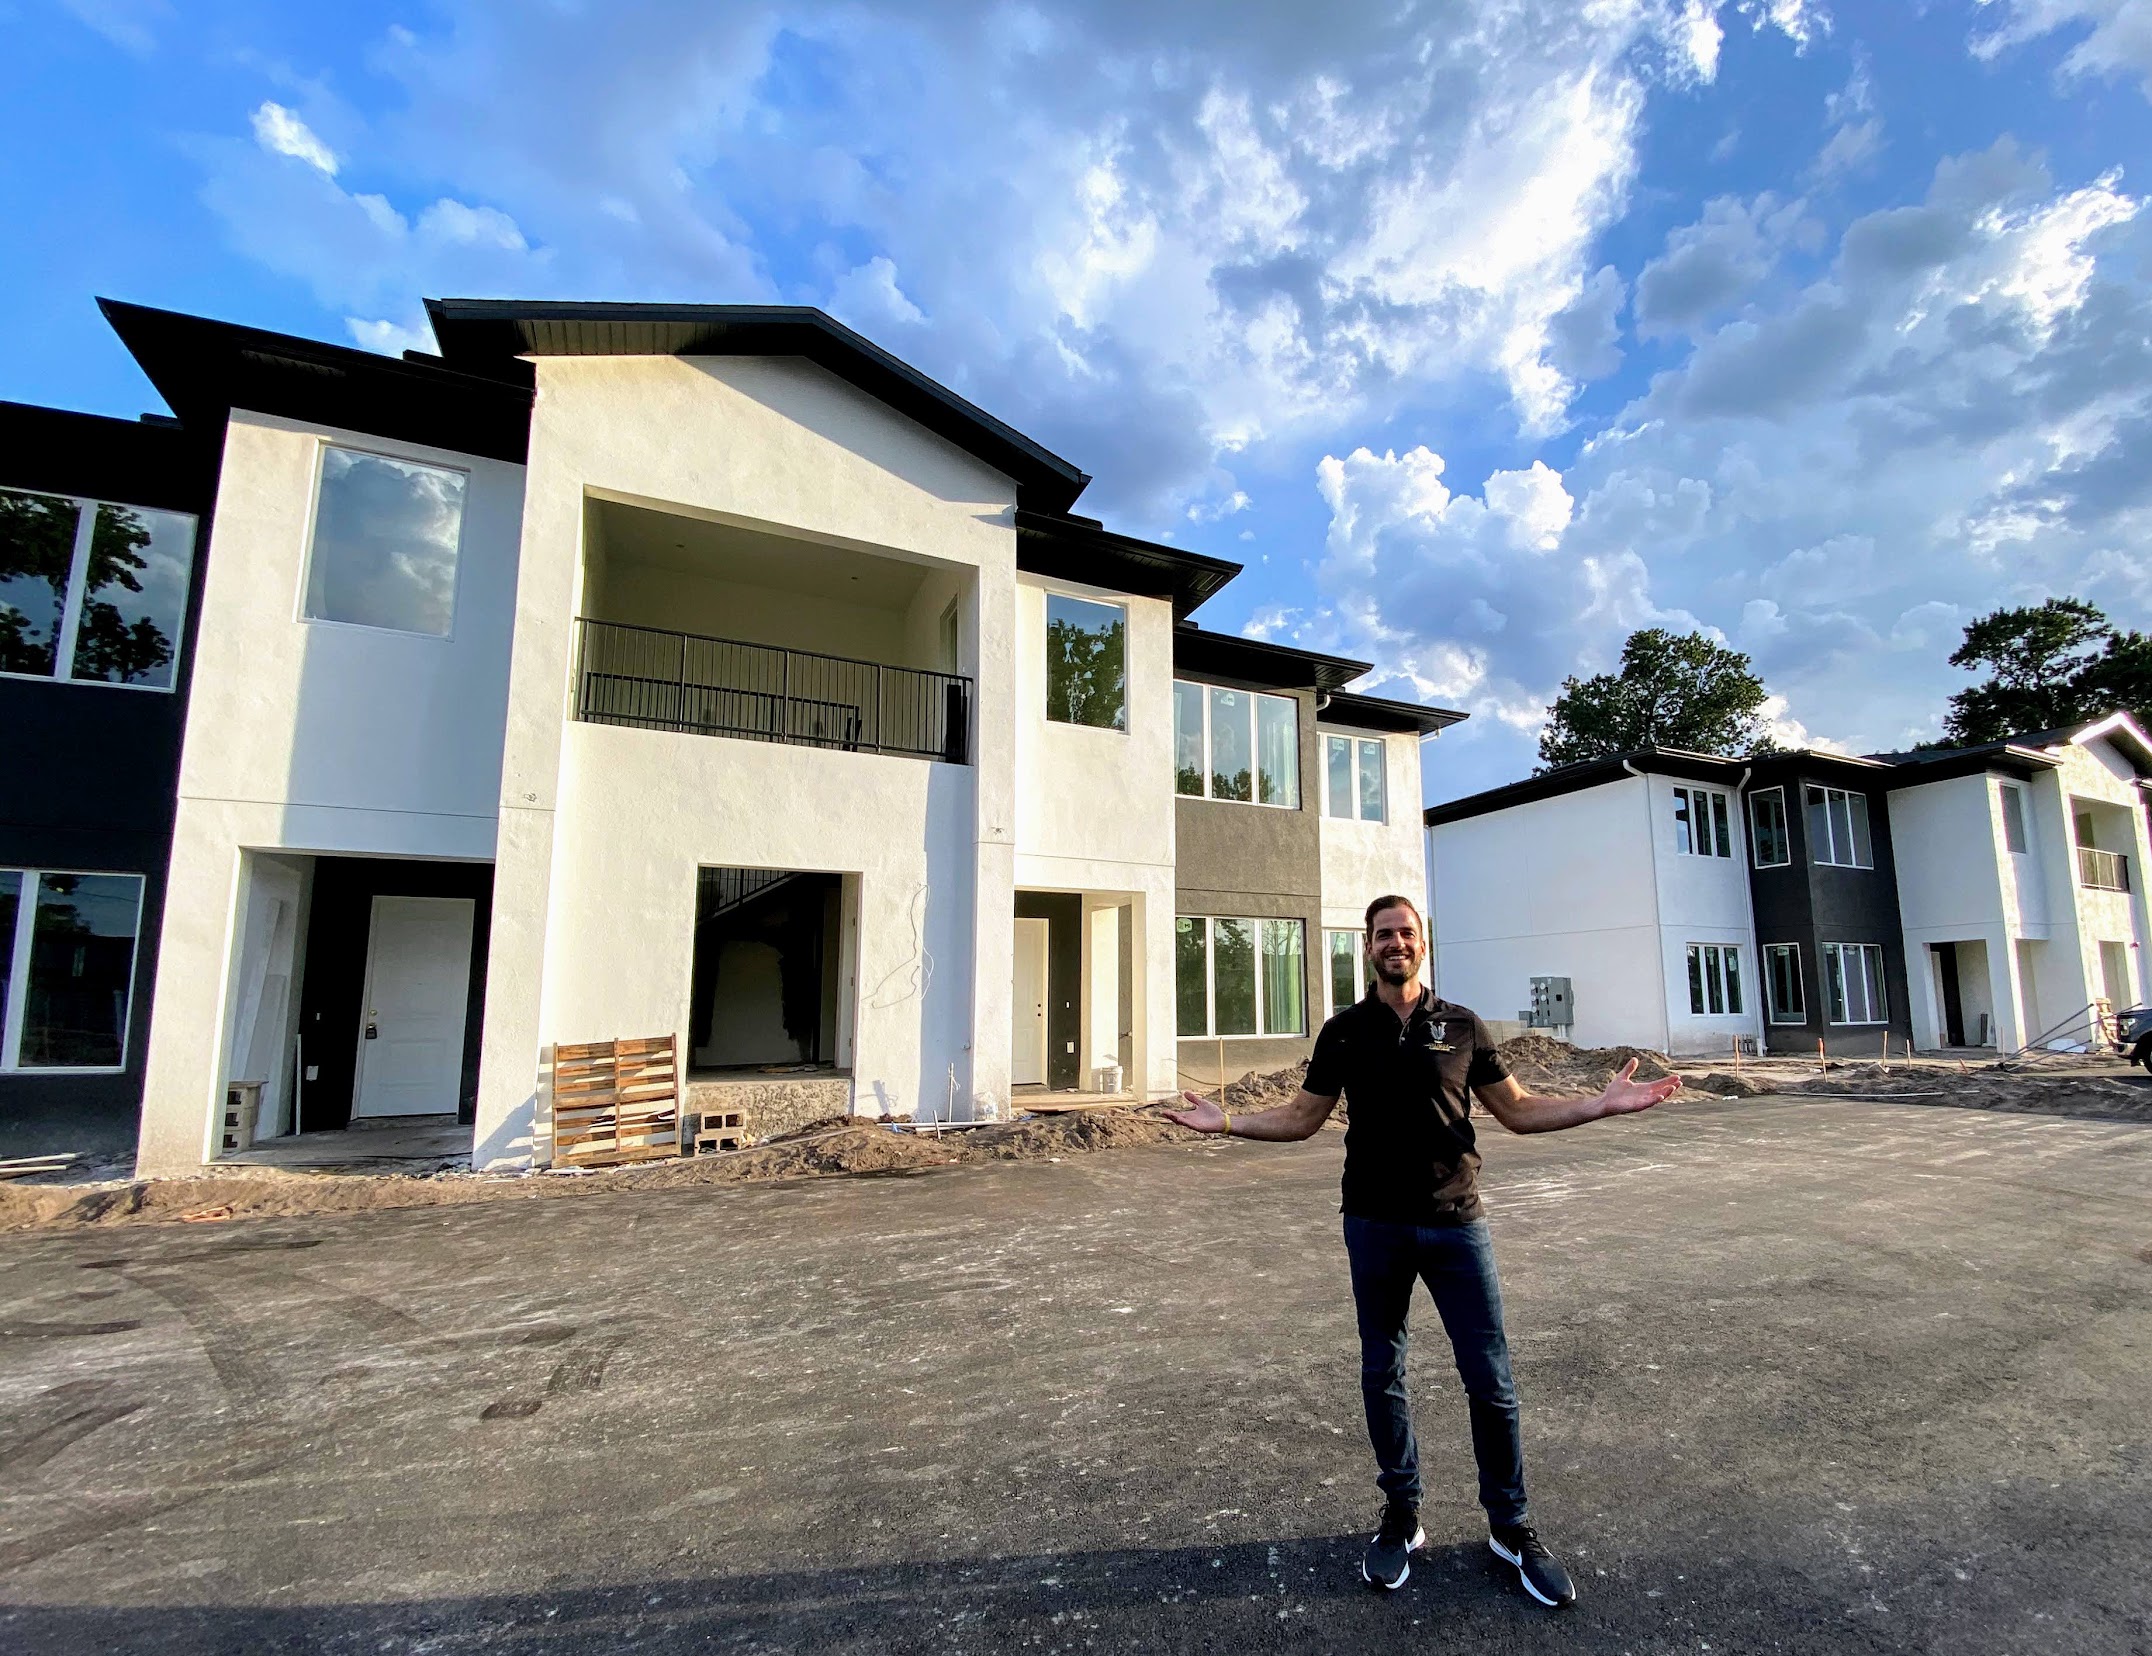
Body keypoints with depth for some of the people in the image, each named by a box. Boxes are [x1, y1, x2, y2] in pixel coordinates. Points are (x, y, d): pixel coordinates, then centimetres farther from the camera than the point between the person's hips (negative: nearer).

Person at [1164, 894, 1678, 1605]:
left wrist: (1602, 1104, -6)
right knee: (1382, 1374, 11)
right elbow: (1302, 1117, 5)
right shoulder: (1344, 1032, 1)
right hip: (1374, 1227, 0)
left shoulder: (1462, 1027, 2)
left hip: (1456, 1225, 0)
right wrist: (1227, 1122, -7)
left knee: (1490, 1380, 4)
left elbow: (1519, 1110, 6)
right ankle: (1401, 1515, 30)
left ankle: (1510, 1526, 26)